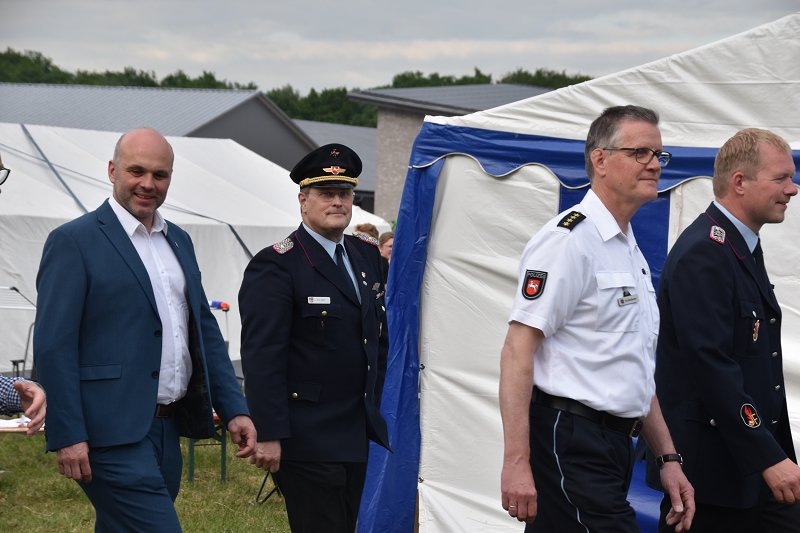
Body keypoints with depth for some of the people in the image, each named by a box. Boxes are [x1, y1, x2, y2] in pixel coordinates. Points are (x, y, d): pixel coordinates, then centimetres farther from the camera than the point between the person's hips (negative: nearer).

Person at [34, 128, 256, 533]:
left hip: (168, 430, 7)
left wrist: (234, 409, 10)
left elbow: (205, 329, 20)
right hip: (113, 435, -7)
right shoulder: (74, 241, -6)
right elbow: (53, 345, -11)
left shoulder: (178, 241, 16)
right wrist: (67, 436, -17)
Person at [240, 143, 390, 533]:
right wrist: (267, 435, -22)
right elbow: (261, 357, -17)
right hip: (307, 439, -7)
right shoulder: (276, 266, -11)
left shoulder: (367, 254, 12)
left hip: (359, 436, 7)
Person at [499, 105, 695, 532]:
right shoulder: (569, 239, -11)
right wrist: (517, 462, -24)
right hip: (571, 444, -9)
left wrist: (668, 458, 19)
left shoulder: (632, 253, 20)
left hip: (614, 445, 9)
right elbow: (518, 351, -18)